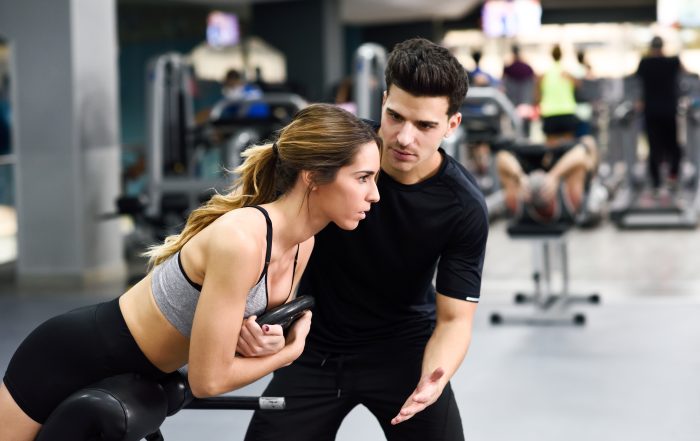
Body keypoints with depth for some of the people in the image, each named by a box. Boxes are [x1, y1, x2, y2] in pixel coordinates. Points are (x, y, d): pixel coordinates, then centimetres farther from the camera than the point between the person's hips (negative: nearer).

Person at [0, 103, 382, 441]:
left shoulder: (302, 244, -7)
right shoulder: (240, 239, -32)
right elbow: (208, 379, -28)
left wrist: (266, 343, -16)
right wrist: (291, 349, -14)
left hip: (134, 376, 8)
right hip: (71, 357, -8)